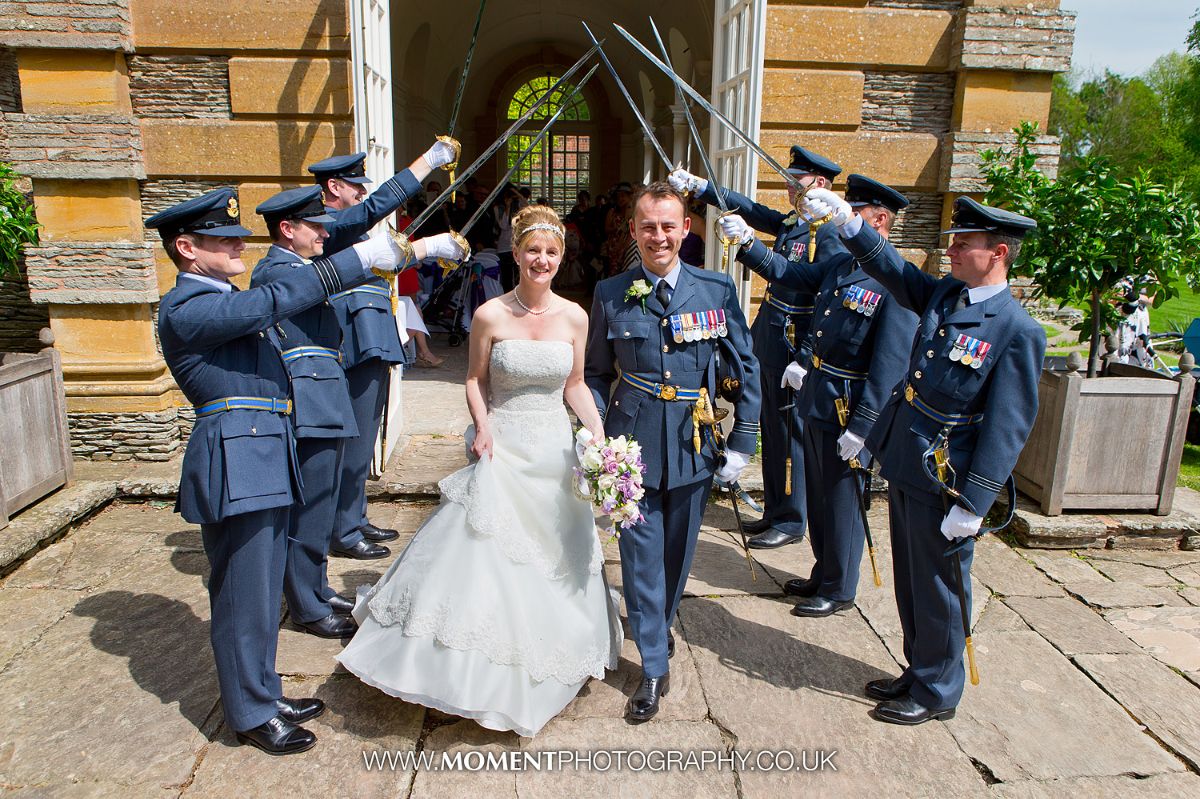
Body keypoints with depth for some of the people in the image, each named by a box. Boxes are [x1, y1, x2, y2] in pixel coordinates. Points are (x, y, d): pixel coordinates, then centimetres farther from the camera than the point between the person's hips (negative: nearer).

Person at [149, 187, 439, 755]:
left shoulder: (226, 300, 17)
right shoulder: (185, 309, -14)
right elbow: (275, 300, -24)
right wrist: (362, 258, -26)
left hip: (266, 462, 10)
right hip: (235, 464, -10)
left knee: (263, 590, 19)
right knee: (243, 595, 4)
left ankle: (263, 692, 34)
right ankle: (251, 714, 20)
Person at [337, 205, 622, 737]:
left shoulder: (574, 317, -1)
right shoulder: (491, 315, -8)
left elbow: (575, 386, 7)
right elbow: (476, 381, 2)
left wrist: (599, 435, -5)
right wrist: (483, 426, -14)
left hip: (555, 453, 3)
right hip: (502, 450, -3)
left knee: (556, 558, 11)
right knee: (483, 553, -4)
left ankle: (538, 670, 36)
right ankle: (480, 672, 17)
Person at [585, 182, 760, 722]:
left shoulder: (717, 291, -2)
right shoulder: (610, 295, -1)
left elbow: (746, 369, 2)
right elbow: (597, 374, 6)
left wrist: (741, 443, -2)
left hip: (695, 446, 1)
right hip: (633, 443, 0)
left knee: (678, 551, 16)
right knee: (641, 554, 4)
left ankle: (660, 626, 45)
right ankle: (654, 668, 21)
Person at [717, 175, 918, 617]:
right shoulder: (838, 263, 5)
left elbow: (890, 365, -21)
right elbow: (788, 273, 17)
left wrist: (860, 428, -21)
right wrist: (748, 241, 4)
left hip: (850, 412, -8)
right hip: (815, 401, 8)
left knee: (841, 502, 8)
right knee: (818, 496, 20)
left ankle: (839, 589, 27)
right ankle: (822, 574, 39)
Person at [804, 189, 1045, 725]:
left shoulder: (1017, 331, -17)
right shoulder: (942, 295, 3)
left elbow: (1008, 427, -18)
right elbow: (891, 267, 11)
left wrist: (972, 505, -18)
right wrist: (846, 222, -4)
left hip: (943, 485, -7)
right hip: (903, 469, 7)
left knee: (938, 590, 9)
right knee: (910, 583, 21)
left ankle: (937, 693, 30)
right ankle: (919, 671, 40)